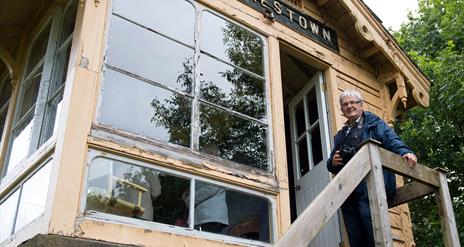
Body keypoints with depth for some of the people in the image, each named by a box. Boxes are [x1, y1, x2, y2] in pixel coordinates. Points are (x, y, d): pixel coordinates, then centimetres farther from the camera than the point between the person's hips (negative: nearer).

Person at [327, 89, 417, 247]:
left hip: (370, 188, -6)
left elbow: (392, 141, -2)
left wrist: (405, 152, -23)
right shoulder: (341, 135, 29)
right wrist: (332, 162, 5)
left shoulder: (374, 124, 14)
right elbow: (331, 166, 29)